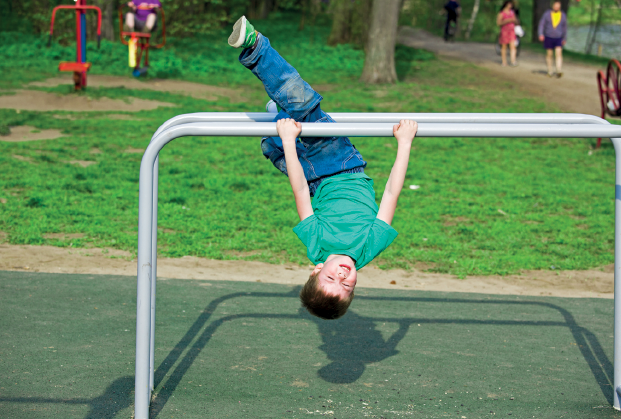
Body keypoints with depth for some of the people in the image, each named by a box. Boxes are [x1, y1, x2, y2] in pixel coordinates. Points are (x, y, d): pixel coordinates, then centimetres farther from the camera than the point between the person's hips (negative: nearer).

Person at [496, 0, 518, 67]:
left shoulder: (512, 12, 11)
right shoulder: (501, 13, -6)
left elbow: (516, 21, 18)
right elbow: (498, 23, -12)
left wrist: (514, 20, -6)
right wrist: (507, 20, -20)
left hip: (511, 31, 4)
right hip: (504, 31, -4)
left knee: (513, 46, -10)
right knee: (504, 47, 4)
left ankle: (513, 61, -19)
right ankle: (504, 62, 13)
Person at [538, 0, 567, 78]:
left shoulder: (563, 15, 1)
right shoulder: (547, 14, -3)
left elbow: (564, 27, 10)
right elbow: (541, 24, -3)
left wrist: (564, 38, 11)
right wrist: (541, 34, -17)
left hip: (558, 38, 0)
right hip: (548, 38, 0)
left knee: (559, 53, -16)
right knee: (549, 54, 7)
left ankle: (559, 71, -26)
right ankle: (550, 71, 20)